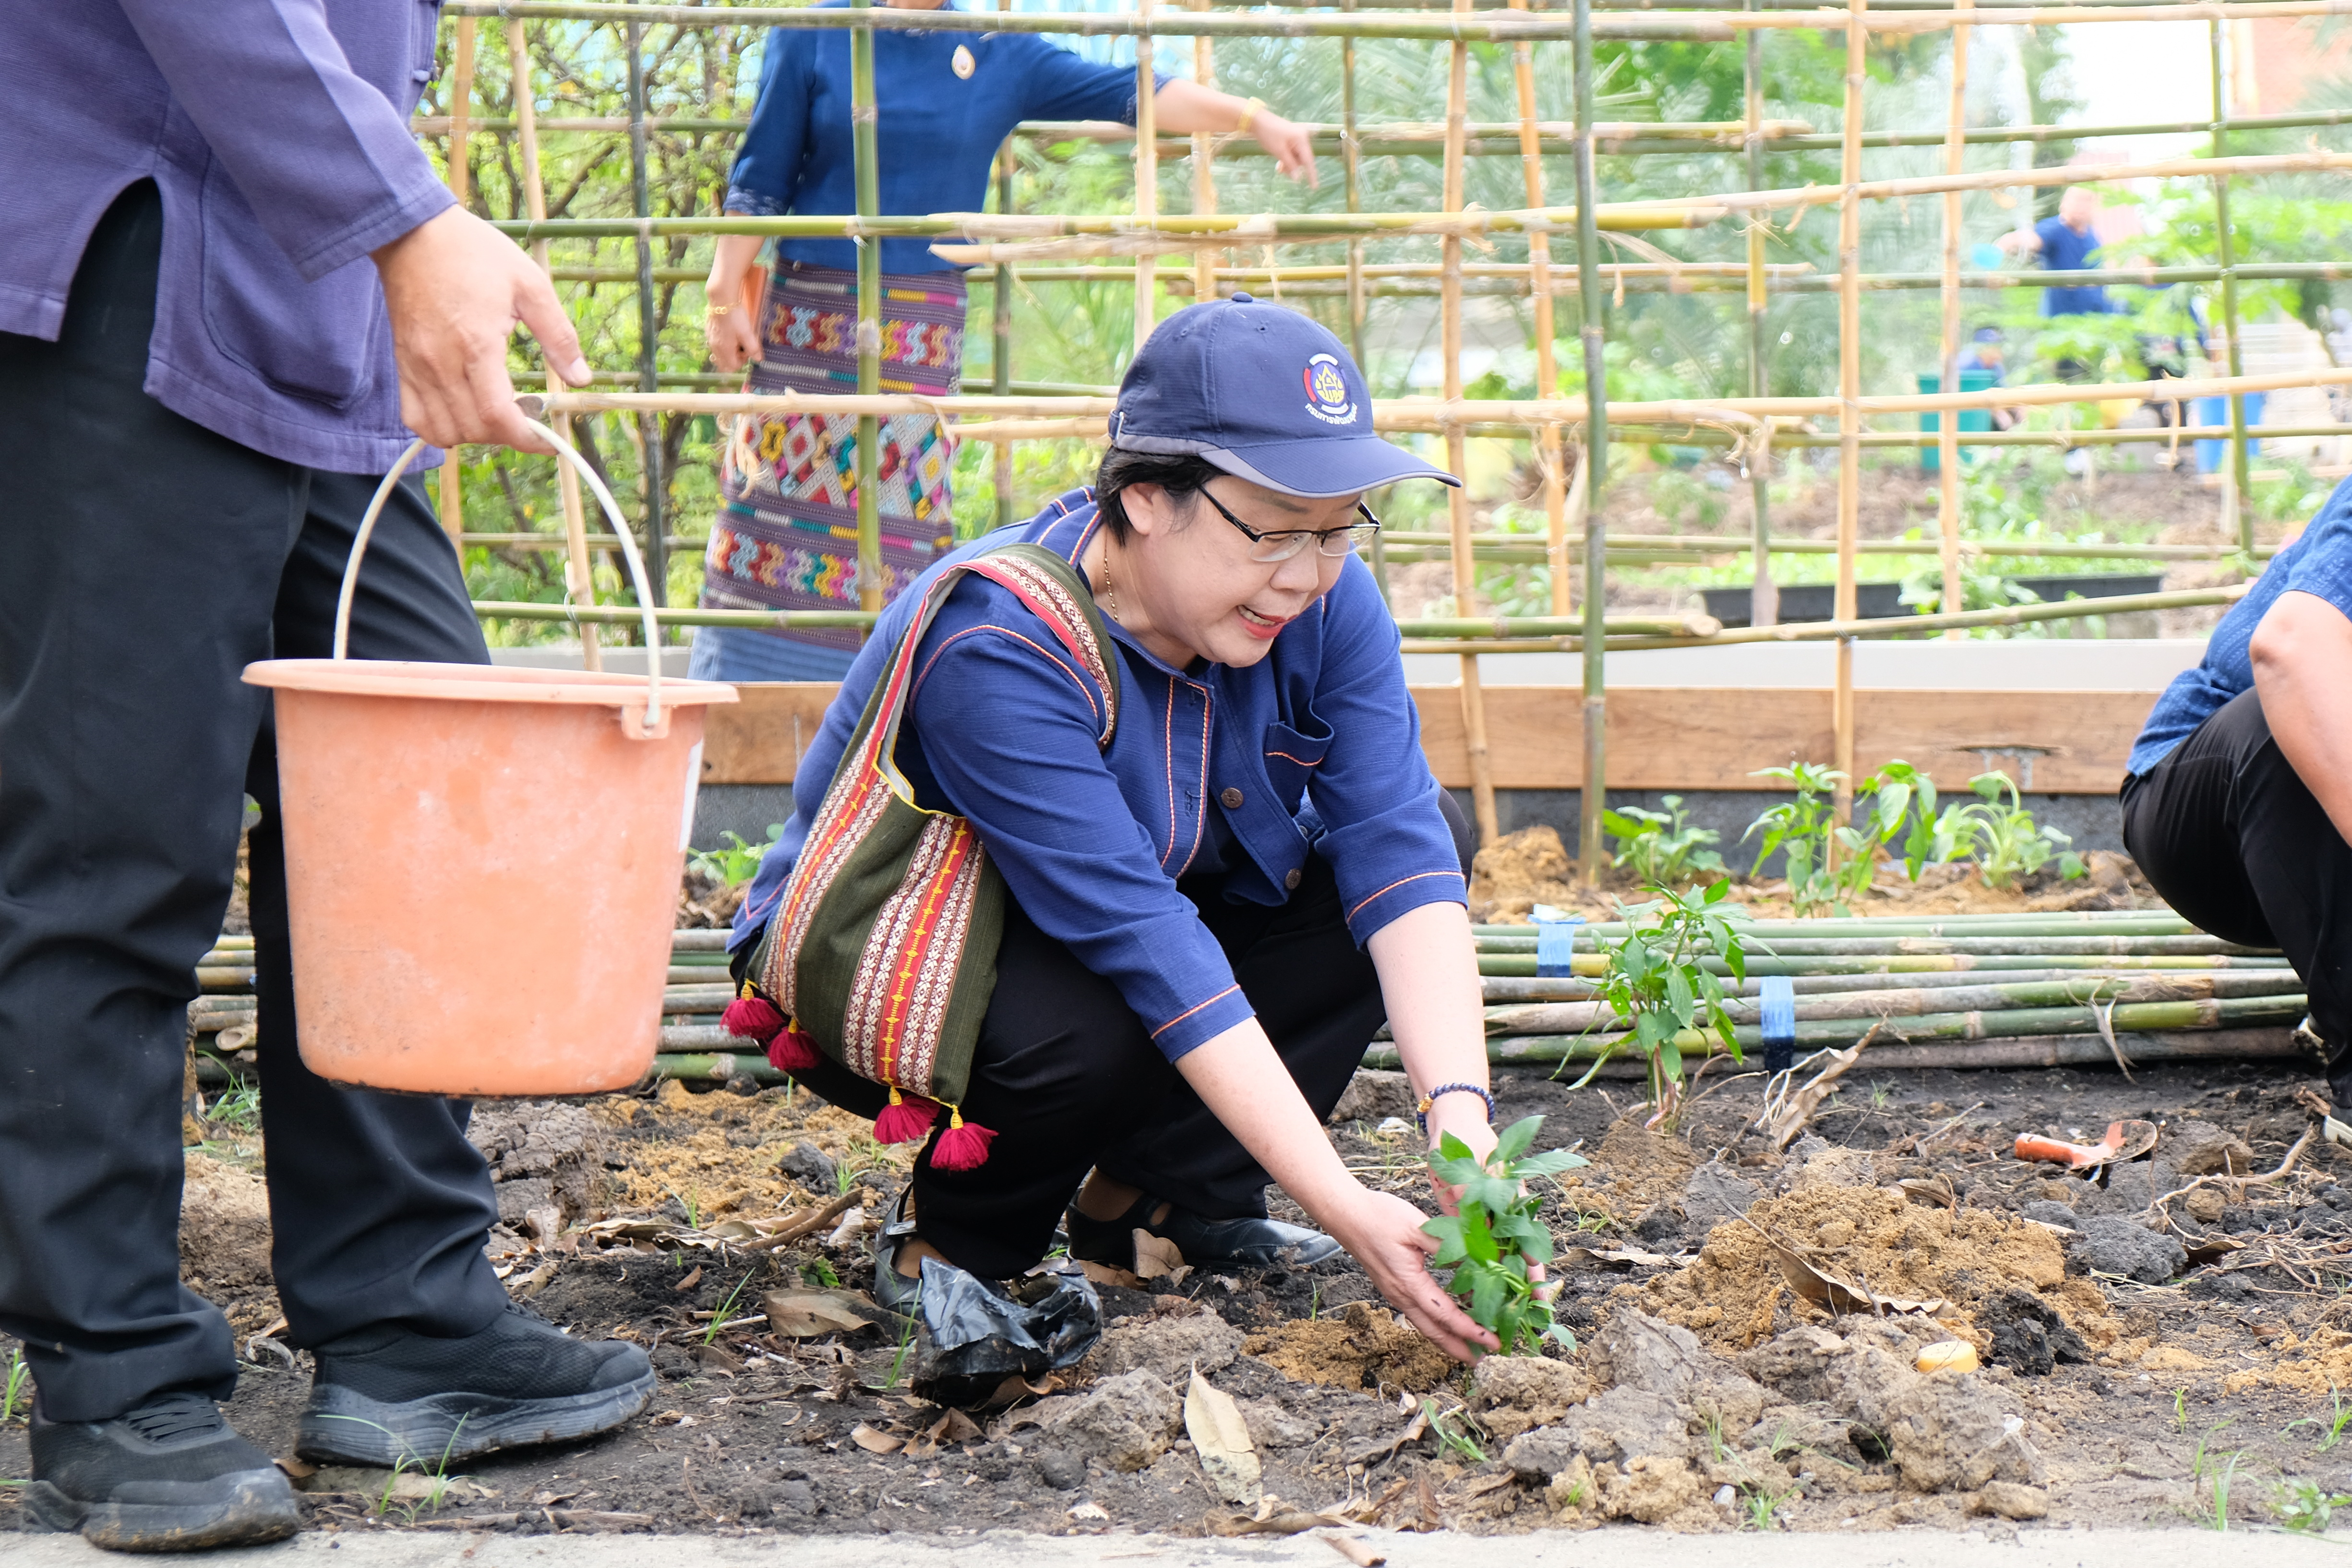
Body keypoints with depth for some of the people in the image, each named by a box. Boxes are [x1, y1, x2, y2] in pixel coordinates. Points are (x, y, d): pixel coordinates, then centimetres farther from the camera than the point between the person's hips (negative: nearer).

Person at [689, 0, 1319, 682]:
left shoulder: (1000, 57, 4)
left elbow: (1128, 93, -1)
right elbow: (760, 180, 1)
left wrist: (1253, 118, -10)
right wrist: (725, 293, -4)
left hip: (922, 333, 2)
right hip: (810, 318, -2)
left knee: (902, 515, 1)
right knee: (780, 504, -1)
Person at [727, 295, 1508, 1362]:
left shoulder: (1322, 601, -15)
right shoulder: (995, 651, -34)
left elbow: (1399, 840, -22)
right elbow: (1146, 947, -39)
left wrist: (1461, 1114, -38)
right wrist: (1346, 1212, -43)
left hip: (1135, 923, 7)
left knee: (1428, 826, -12)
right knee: (1094, 1035, -39)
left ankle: (1164, 1194, -8)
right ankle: (955, 1232, -5)